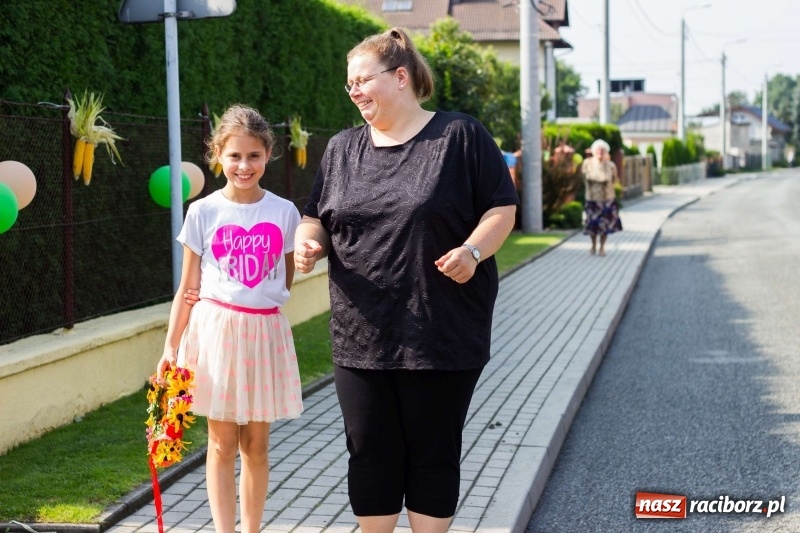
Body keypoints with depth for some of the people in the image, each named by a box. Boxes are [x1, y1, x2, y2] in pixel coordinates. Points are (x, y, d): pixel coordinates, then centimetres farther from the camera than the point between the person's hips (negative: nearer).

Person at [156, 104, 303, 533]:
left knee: (256, 444, 9)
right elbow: (187, 289, 1)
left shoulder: (284, 213, 0)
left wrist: (255, 297, -5)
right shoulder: (203, 212, -2)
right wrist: (171, 346, -4)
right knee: (222, 444, 3)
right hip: (215, 330, -1)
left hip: (264, 332, 1)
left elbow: (287, 278, 10)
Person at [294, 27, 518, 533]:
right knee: (371, 452, 8)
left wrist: (473, 250, -20)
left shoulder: (460, 135, -3)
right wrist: (309, 242, -6)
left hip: (442, 334, -4)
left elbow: (502, 208, -2)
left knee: (433, 452, 6)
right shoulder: (343, 148, 12)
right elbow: (317, 219, 16)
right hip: (362, 336, 4)